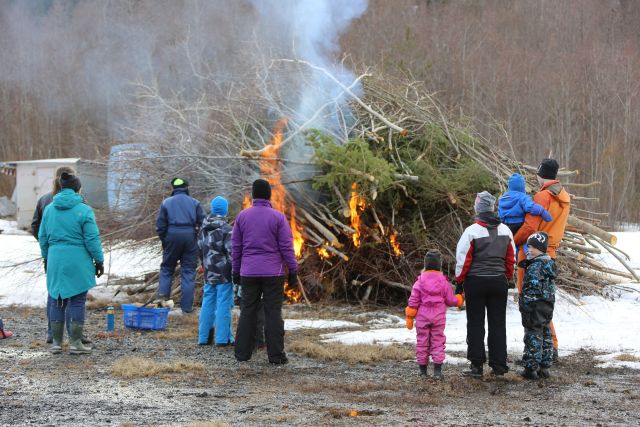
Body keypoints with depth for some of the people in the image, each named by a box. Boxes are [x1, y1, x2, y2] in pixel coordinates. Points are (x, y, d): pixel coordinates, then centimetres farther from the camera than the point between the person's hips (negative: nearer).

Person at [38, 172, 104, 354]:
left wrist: (46, 258, 24)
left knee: (57, 300, 11)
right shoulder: (84, 210, -8)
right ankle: (75, 343, 3)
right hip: (78, 262, -4)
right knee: (77, 301, 2)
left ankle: (56, 343, 13)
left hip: (55, 260, 4)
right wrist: (99, 260, 2)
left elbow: (42, 237, 13)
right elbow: (92, 239, -8)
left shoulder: (49, 209, 7)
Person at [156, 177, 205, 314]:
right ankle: (186, 307, 2)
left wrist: (164, 241, 14)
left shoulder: (166, 203, 5)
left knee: (167, 267, 16)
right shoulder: (194, 203, 5)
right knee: (188, 271, 4)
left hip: (172, 236, 0)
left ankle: (163, 295, -3)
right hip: (190, 236, 0)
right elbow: (203, 222, -1)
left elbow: (160, 225, 3)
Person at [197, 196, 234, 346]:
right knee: (223, 304, -2)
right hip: (224, 274, -7)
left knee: (208, 304, 12)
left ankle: (204, 337, 15)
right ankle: (222, 338, 0)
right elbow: (231, 251, -16)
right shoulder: (226, 229, -15)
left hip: (209, 273, 7)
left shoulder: (203, 228, 9)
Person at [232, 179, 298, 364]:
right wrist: (293, 270, 0)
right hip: (273, 272, -2)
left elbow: (236, 246, 6)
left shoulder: (242, 216, 1)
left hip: (249, 272, 2)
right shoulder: (278, 217, -7)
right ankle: (276, 354, -1)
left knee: (247, 312, 8)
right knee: (273, 313, 0)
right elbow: (286, 246, -7)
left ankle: (242, 352, 9)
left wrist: (236, 270, 14)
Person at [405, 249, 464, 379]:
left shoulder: (420, 282, -4)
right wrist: (460, 299, 25)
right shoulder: (444, 282, -2)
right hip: (439, 317, 0)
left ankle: (422, 369, 12)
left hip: (422, 317, 0)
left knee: (422, 341, 8)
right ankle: (437, 370, -4)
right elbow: (451, 300, 4)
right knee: (438, 341, 4)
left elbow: (413, 301, -4)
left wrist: (409, 317, 4)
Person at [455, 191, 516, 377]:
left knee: (475, 323, 4)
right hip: (499, 282, 4)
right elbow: (511, 259, 11)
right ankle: (499, 365, 10)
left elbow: (463, 259, -8)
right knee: (498, 324, 9)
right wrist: (507, 278, 22)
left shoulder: (472, 231, -11)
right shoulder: (505, 231, 4)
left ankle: (477, 365, 3)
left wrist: (459, 281, 2)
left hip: (475, 281, -4)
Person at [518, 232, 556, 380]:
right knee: (545, 335, 13)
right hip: (548, 305, 9)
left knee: (533, 336, -4)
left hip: (535, 305, -9)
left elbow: (532, 288, -21)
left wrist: (524, 305, -18)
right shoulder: (550, 263, 11)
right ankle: (544, 367, 19)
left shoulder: (535, 266, -17)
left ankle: (531, 368, -2)